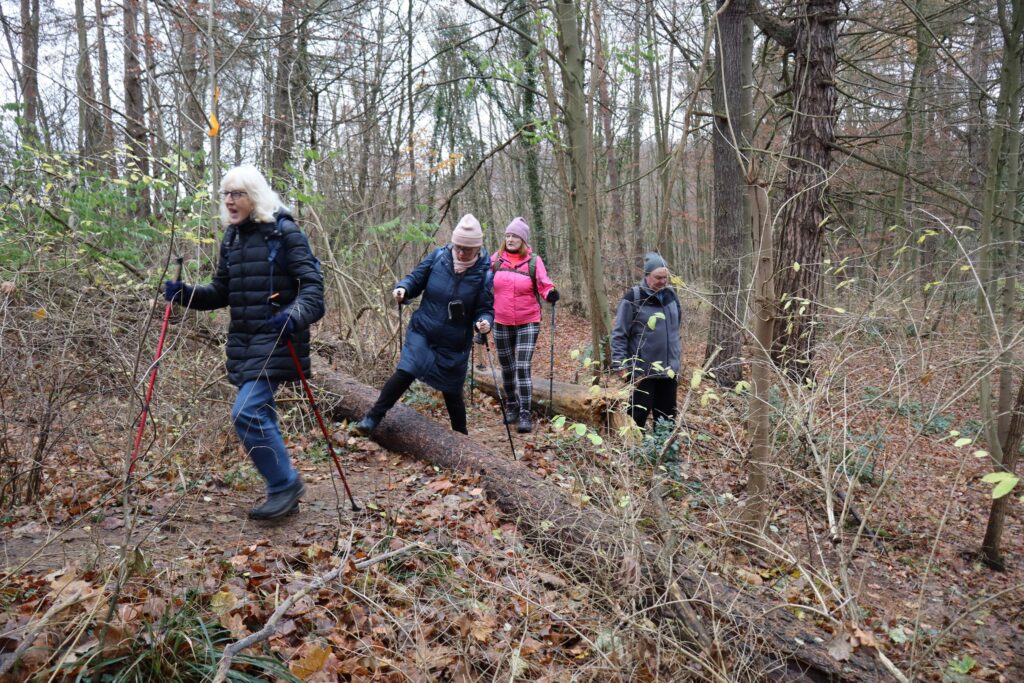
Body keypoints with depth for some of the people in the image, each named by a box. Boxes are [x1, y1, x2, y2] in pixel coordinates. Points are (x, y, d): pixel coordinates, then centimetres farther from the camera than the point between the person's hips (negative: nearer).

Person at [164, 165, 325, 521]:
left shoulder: (285, 233, -8)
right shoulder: (231, 238, 13)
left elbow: (312, 284, -15)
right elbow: (221, 292, 18)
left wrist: (296, 314, -33)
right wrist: (184, 293, 2)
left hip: (275, 340, -8)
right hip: (242, 342, 8)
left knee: (247, 413, -17)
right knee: (260, 416, 12)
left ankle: (285, 484, 0)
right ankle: (284, 492, 26)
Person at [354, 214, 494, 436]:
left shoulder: (483, 274, -11)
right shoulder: (438, 257, -8)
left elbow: (485, 309, -7)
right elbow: (416, 278, 3)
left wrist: (485, 322, -29)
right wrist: (403, 288, -19)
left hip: (455, 344, 0)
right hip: (422, 333, 0)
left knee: (452, 392, 11)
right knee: (404, 373, -18)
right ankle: (373, 417, -1)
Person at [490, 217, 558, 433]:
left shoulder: (534, 261, -5)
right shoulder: (496, 259, 3)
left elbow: (544, 284, -9)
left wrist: (551, 294, -29)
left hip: (528, 323, -3)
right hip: (502, 324, 3)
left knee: (523, 368, -11)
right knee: (507, 369, 14)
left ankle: (525, 415, -5)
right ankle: (511, 407, 33)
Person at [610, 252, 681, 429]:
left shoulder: (670, 295, 7)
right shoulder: (633, 298, -11)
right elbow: (619, 334, -9)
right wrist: (621, 365, -14)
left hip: (668, 369, 6)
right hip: (642, 371, -6)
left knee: (667, 415, 13)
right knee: (638, 414, 1)